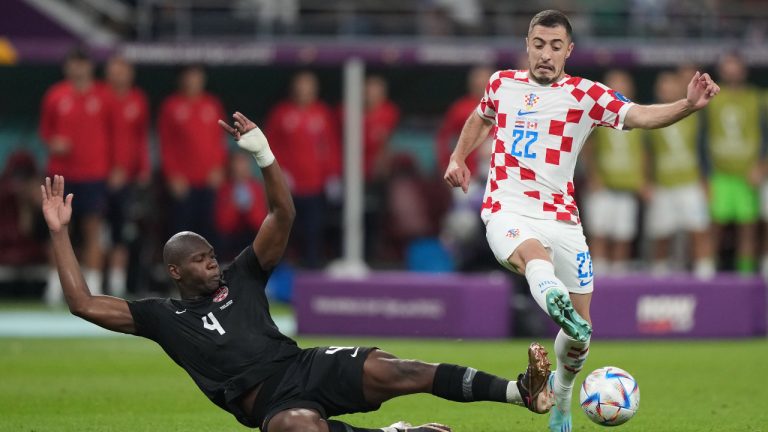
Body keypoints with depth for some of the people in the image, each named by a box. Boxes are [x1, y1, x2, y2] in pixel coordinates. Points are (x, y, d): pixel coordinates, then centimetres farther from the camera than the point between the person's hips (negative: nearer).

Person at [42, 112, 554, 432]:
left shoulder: (241, 278, 20)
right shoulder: (163, 316, 13)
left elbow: (283, 215, 13)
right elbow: (84, 304, 6)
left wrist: (264, 155, -2)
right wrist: (60, 233, 3)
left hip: (307, 365, 4)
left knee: (393, 371, -22)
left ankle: (521, 390, -32)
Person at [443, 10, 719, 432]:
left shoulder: (584, 94, 2)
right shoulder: (502, 83, 9)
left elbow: (639, 116, -13)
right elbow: (480, 118, 33)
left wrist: (687, 105, -28)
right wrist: (458, 157, 23)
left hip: (562, 220, 1)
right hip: (507, 213, -1)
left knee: (580, 328, 3)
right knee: (534, 254, -38)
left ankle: (560, 395, 32)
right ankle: (555, 303, -73)